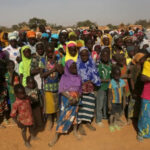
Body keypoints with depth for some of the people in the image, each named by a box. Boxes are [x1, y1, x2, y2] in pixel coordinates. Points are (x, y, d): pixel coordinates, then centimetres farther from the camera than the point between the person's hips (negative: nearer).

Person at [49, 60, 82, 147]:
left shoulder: (78, 78, 3)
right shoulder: (64, 77, -6)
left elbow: (80, 90, 5)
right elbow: (61, 90, -10)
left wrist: (77, 98, -13)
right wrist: (70, 98, -20)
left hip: (76, 100, 3)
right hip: (66, 100, -3)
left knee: (74, 115, 12)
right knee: (63, 116, -4)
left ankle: (75, 131, 34)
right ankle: (56, 136, 4)